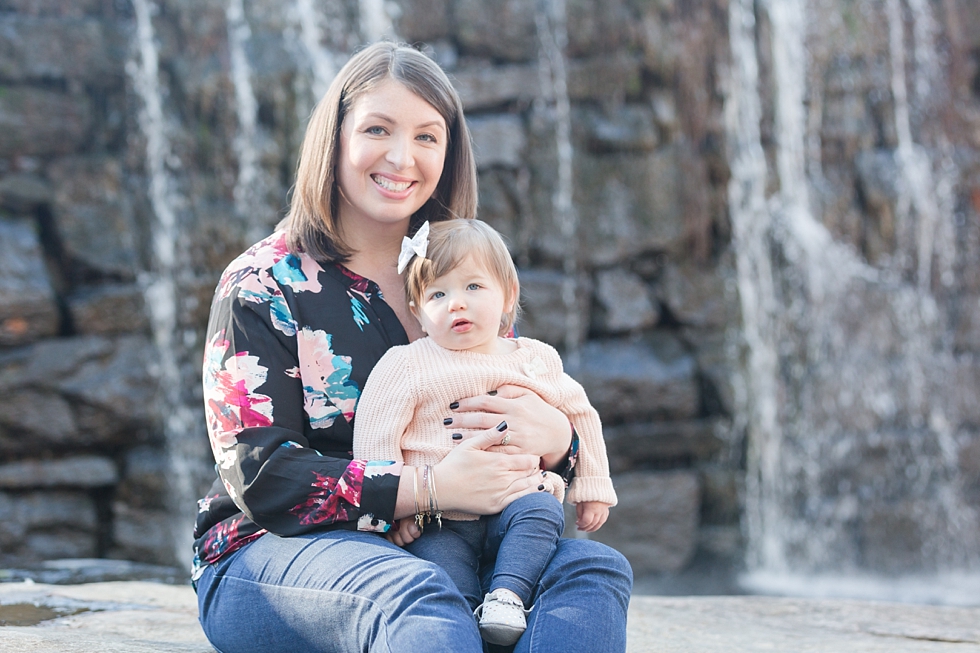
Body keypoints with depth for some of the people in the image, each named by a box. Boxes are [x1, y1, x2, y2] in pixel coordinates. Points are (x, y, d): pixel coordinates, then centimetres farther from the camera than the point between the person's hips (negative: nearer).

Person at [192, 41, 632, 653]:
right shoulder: (261, 287, 0)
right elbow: (261, 477, -11)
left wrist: (554, 437, -13)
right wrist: (432, 487, -23)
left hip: (436, 553, 5)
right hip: (272, 553, -5)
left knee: (595, 568, -24)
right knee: (413, 594, -39)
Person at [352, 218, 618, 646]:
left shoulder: (537, 360, 12)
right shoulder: (405, 365, 2)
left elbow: (580, 415, 25)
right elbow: (374, 438, -1)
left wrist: (592, 490, 24)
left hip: (513, 504, 2)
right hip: (438, 523, -2)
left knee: (543, 511, -29)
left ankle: (508, 596, -31)